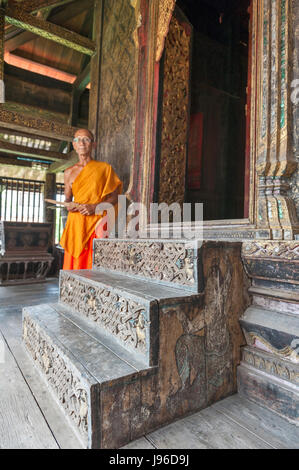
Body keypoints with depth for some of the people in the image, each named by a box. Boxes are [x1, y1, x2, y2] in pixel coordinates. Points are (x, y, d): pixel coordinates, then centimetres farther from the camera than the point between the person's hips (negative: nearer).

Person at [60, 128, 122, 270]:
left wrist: (94, 206, -11)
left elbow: (114, 198, 4)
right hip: (75, 224, 3)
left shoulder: (104, 168, 5)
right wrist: (68, 206, 0)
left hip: (96, 223, -3)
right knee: (73, 265, 0)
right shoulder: (69, 172, 14)